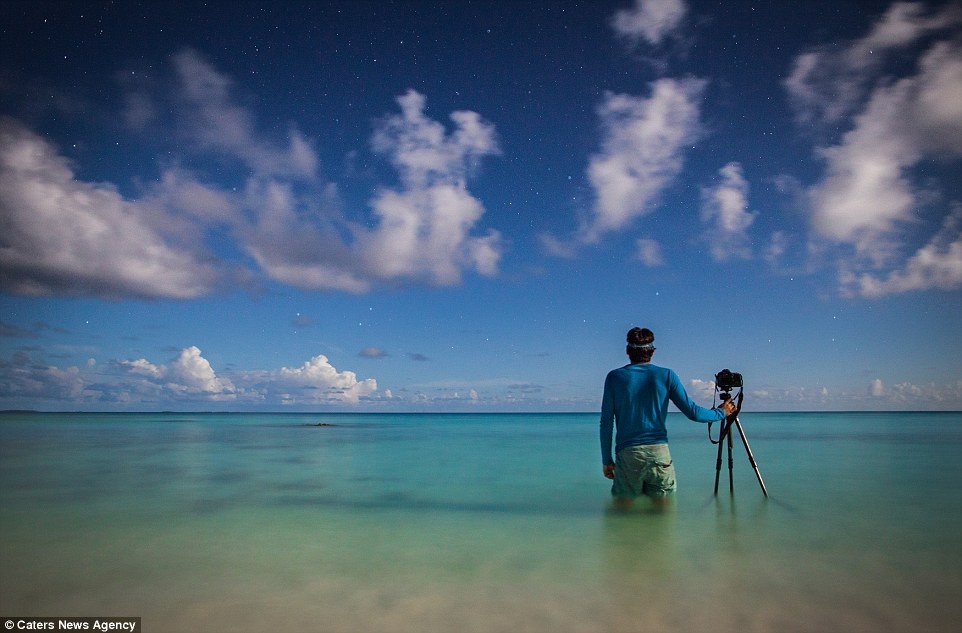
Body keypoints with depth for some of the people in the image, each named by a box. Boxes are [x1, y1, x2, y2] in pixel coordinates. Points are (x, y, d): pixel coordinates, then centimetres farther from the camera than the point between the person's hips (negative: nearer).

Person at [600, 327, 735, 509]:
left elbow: (606, 422, 2)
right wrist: (721, 412, 22)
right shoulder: (666, 375, 5)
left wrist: (606, 460, 9)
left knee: (623, 508, 6)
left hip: (627, 453, -1)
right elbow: (692, 412, 3)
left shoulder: (614, 377, 4)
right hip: (660, 452, 1)